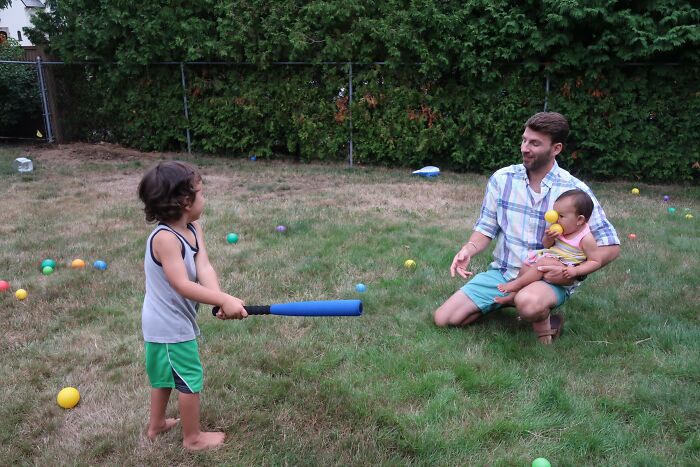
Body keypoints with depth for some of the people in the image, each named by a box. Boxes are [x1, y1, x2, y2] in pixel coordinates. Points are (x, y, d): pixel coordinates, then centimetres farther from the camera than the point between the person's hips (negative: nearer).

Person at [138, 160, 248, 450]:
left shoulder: (193, 229, -3)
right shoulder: (165, 238, -29)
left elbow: (204, 268, -16)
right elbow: (183, 285, -35)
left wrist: (220, 299, -33)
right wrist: (224, 300, -38)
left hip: (165, 322, 9)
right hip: (171, 325, -9)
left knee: (165, 374, 26)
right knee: (191, 380, 6)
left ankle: (156, 425, 47)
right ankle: (193, 437, 25)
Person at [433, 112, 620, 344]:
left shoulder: (575, 191, -10)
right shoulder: (502, 178, -2)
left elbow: (610, 246, -5)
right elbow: (486, 228, 5)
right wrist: (469, 249, -16)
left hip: (550, 280, -4)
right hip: (502, 272, 5)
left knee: (528, 303, -41)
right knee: (443, 318, -6)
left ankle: (543, 322, -4)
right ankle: (510, 300, 13)